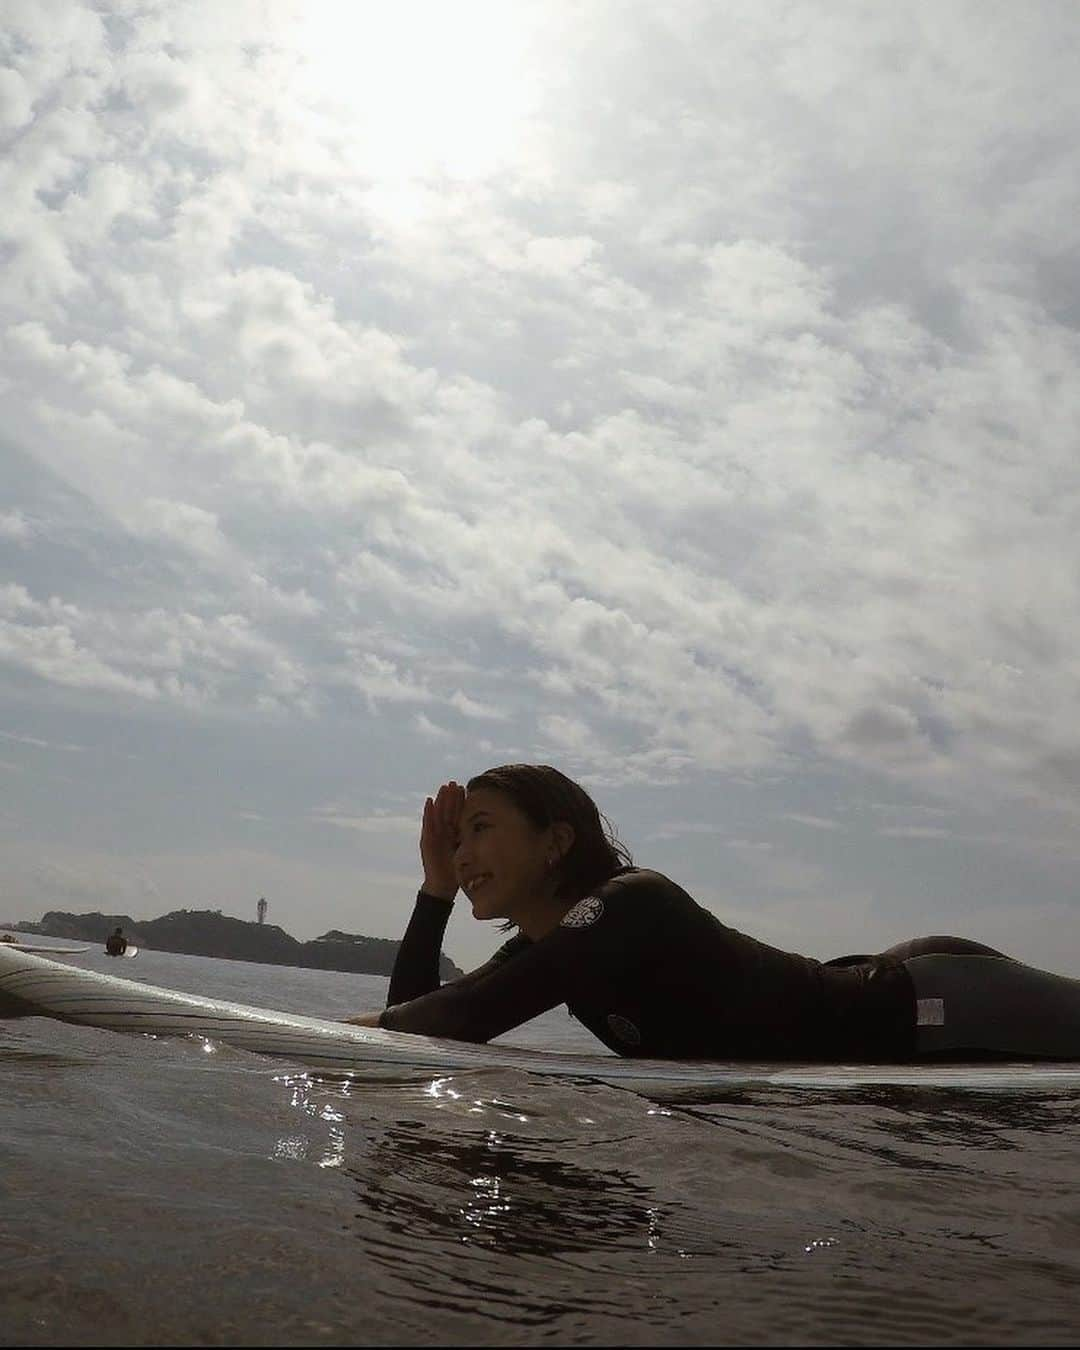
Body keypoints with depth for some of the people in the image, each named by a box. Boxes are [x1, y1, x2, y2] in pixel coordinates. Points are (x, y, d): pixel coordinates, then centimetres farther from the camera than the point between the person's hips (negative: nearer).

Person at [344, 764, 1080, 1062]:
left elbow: (463, 1019, -34)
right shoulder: (546, 947, 1)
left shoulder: (628, 905, -26)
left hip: (936, 1009, -8)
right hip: (888, 1004, 8)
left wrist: (370, 1023, -14)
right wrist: (437, 890, -6)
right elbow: (417, 1018, 6)